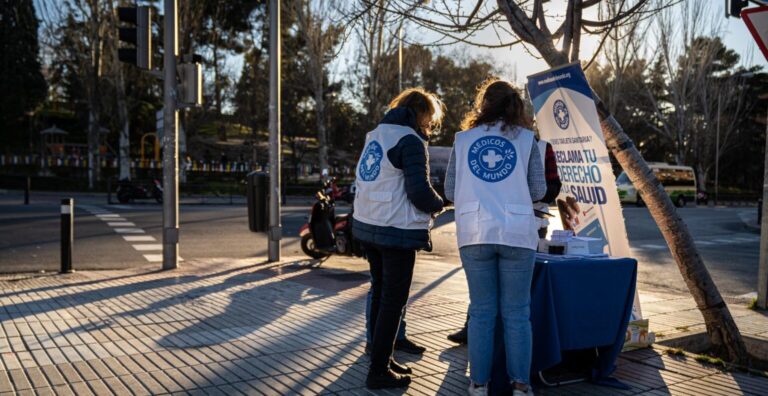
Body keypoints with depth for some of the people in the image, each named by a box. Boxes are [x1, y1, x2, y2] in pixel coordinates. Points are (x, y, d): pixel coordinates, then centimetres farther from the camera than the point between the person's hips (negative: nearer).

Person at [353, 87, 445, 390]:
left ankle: (381, 359, 30)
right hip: (396, 231, -9)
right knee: (394, 301, 1)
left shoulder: (376, 134, 13)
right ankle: (379, 372, 8)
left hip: (367, 226, 9)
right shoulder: (410, 140, -13)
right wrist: (438, 205, 2)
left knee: (380, 294, 19)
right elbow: (419, 192, -19)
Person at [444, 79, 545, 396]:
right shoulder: (525, 138, 5)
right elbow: (538, 191, 6)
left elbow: (450, 191, 9)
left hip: (475, 234, 1)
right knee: (517, 313, 7)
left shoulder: (463, 139, 8)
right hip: (517, 234, -1)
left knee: (481, 311, 10)